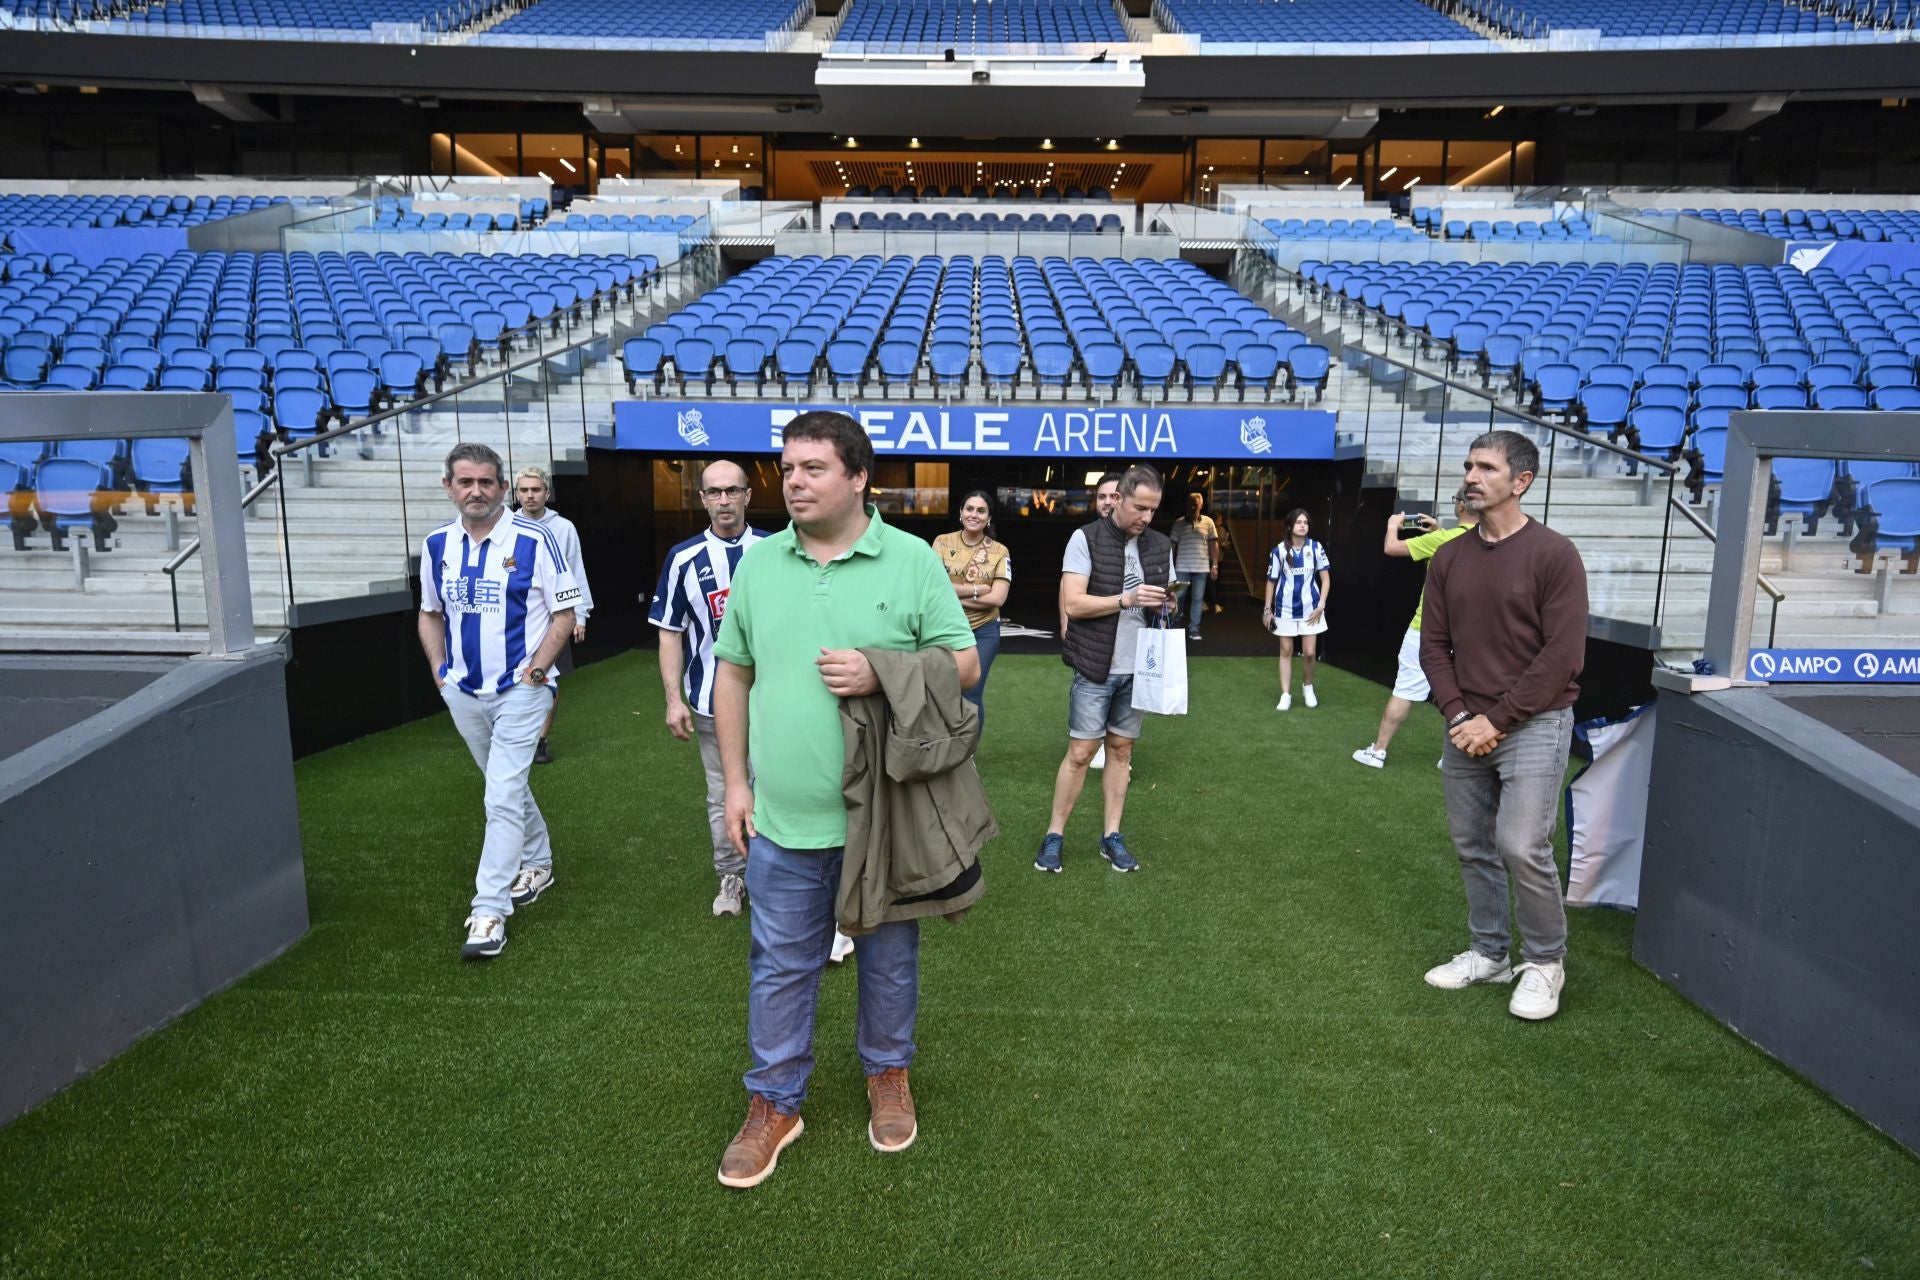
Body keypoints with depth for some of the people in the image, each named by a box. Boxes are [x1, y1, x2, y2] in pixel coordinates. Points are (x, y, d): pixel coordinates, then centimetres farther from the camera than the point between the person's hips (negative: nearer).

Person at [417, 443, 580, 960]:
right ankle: (537, 863, 40)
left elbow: (564, 612, -7)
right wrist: (439, 669, 5)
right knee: (508, 786, 20)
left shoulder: (534, 539, -11)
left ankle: (490, 910, -4)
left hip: (520, 689, -5)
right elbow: (430, 613, 16)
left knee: (503, 797, -9)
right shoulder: (437, 545, 4)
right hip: (464, 693, 6)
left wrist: (538, 669, -15)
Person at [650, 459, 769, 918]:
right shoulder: (683, 559, -1)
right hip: (712, 703, 0)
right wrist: (674, 699, -5)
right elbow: (670, 633, 1)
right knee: (722, 795, 11)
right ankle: (732, 877, 27)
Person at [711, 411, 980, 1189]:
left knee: (889, 958, 17)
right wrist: (735, 781, 5)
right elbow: (733, 674, 8)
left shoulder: (912, 560, -6)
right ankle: (774, 1103, 33)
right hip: (783, 817, 2)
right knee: (782, 965, 14)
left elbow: (964, 664, -4)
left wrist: (881, 674, -21)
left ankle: (888, 1075, 41)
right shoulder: (759, 561, 3)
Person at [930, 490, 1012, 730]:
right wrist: (976, 589, -13)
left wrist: (954, 594, -13)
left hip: (983, 632, -1)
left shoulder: (1000, 552, -3)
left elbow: (998, 598, -12)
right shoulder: (942, 543, -2)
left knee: (971, 696, 1)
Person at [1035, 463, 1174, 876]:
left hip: (1138, 669, 5)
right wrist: (1127, 599, -24)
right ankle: (1054, 834, 12)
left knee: (1121, 749, 11)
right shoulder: (1086, 539, -8)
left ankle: (1111, 835, 20)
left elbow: (1166, 599, 16)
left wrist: (1166, 603, -7)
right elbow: (1074, 603, -15)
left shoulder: (1161, 546, 8)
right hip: (1096, 668, -4)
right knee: (1080, 752, 0)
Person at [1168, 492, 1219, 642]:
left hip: (1201, 567, 0)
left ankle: (1194, 630, 9)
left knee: (1198, 599, 4)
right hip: (1182, 567, 0)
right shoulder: (1179, 523, 4)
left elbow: (1214, 544, 5)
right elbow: (1173, 545, 7)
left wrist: (1215, 565, -1)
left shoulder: (1208, 522, 4)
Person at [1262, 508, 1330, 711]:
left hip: (1310, 608, 0)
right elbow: (1271, 581, 3)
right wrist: (1267, 610, 3)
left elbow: (1325, 579, 1)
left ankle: (1308, 686, 28)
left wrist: (1321, 605, -7)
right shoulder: (1279, 550, -5)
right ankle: (1286, 695, 11)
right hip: (1285, 609, 0)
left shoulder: (1316, 548, -4)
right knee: (1286, 651, 5)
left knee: (1309, 653, 1)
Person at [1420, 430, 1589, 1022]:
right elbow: (1433, 645, 8)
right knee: (1473, 848, 10)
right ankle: (1489, 953, 27)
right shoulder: (1448, 558, 7)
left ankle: (1545, 961, 12)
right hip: (1466, 726, 5)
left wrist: (1496, 719, -15)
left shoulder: (1553, 554, -9)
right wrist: (1458, 716, -6)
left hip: (1533, 724, -5)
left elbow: (1562, 655, -13)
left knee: (1522, 846, -11)